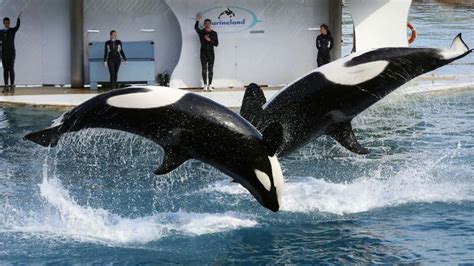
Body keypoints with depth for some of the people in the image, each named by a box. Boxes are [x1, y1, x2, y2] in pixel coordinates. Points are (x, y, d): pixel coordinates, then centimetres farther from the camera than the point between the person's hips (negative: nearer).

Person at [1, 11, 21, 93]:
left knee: (11, 69, -5)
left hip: (11, 52, -3)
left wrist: (18, 18, -34)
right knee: (5, 69, 3)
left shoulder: (13, 30, 0)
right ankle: (6, 86, 5)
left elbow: (17, 26, -20)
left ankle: (12, 86, -4)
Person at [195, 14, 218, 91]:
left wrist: (209, 40, -16)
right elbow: (196, 28, -21)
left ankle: (210, 85, 5)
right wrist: (197, 21, -38)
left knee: (210, 69, 0)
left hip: (211, 53, 0)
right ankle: (205, 85, 4)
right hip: (203, 53, 0)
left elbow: (216, 44, -1)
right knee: (204, 69, 0)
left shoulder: (214, 33, 4)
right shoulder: (201, 32, 1)